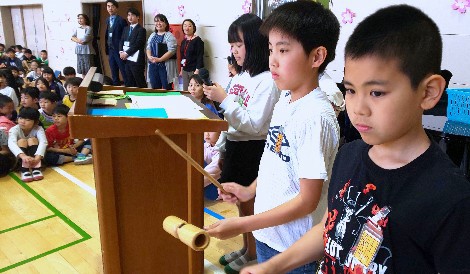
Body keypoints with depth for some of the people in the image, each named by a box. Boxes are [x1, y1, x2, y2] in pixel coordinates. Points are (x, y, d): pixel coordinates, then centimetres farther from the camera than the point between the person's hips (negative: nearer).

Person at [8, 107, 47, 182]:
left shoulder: (38, 129, -15)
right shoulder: (14, 129, -17)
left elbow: (43, 142, -32)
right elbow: (11, 143, -36)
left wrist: (37, 158, -50)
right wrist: (23, 156, -55)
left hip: (34, 155, 0)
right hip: (19, 158, 0)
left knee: (32, 139, -24)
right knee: (22, 141, -25)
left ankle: (36, 168, -35)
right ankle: (24, 170, -37)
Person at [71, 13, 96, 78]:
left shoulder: (89, 28, -4)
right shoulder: (77, 29, 17)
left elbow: (85, 39, -15)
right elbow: (72, 37, 7)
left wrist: (76, 39, 0)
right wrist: (79, 40, -11)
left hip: (87, 51, -6)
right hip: (79, 51, 6)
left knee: (88, 70, -7)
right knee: (82, 69, 9)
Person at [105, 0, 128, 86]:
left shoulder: (121, 20, -9)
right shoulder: (108, 20, 13)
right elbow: (107, 35, 17)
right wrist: (107, 50, 12)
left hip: (119, 50, -7)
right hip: (110, 50, 7)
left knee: (124, 73, -4)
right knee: (114, 73, 13)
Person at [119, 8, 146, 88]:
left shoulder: (141, 29, -5)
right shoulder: (126, 28, 18)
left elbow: (138, 44, -14)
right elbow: (121, 41, 15)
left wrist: (126, 53, -14)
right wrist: (121, 52, -4)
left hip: (136, 60, -7)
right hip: (126, 59, 7)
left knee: (140, 82, -3)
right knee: (129, 82, 12)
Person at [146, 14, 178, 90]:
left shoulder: (169, 36, -5)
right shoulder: (152, 35, 16)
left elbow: (171, 51, -14)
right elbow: (148, 48, 15)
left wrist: (159, 59, -18)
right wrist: (149, 56, -6)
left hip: (165, 65, -6)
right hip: (153, 65, 6)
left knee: (166, 88, -3)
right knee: (154, 87, 9)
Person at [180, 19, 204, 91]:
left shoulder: (197, 40, -7)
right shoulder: (183, 41, 14)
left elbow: (200, 57, -12)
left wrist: (197, 70, -18)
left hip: (194, 70, -7)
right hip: (185, 70, 7)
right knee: (185, 91, 7)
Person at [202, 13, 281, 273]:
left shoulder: (267, 81, -17)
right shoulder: (239, 77, 8)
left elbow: (254, 125, -23)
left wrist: (224, 99, -26)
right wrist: (221, 147, 16)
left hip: (253, 151, -8)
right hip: (234, 146, 8)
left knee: (250, 204, 7)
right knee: (241, 202, 19)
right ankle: (245, 248, 37)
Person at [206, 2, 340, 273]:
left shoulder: (315, 116, -25)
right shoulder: (285, 100, -1)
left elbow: (307, 201, -23)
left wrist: (241, 225, -21)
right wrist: (251, 190, 7)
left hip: (292, 248, -7)